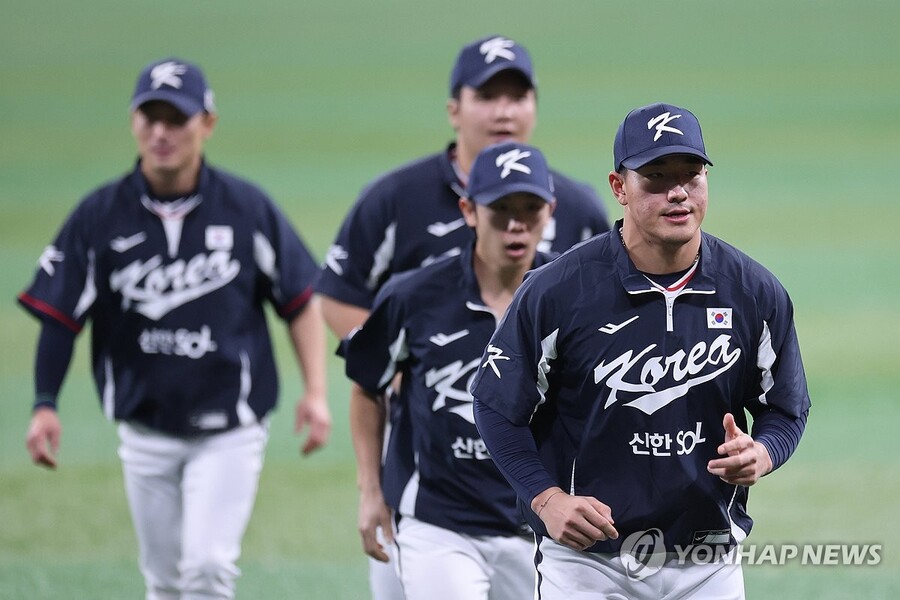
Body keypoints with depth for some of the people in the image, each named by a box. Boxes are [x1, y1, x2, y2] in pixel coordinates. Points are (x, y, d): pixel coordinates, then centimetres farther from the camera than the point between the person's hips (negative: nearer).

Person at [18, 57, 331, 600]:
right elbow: (60, 315, -1)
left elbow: (301, 301, 2)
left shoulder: (248, 208, -5)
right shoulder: (101, 215, -3)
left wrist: (316, 392, -8)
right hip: (146, 432, 2)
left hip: (229, 432, -2)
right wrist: (45, 404, -14)